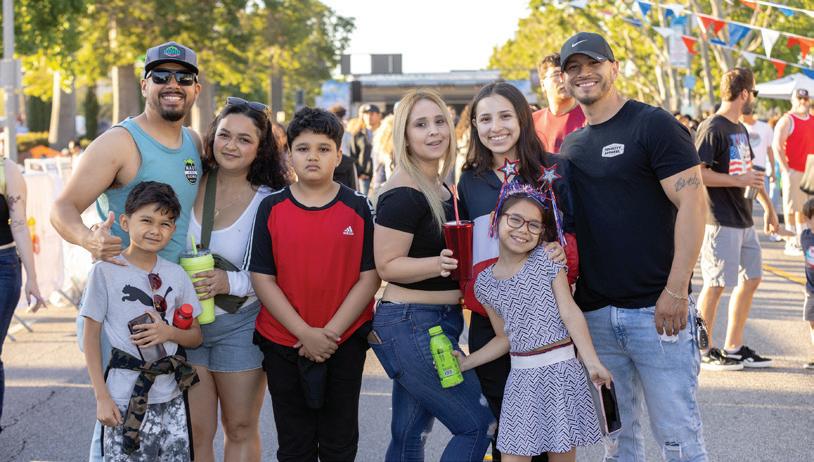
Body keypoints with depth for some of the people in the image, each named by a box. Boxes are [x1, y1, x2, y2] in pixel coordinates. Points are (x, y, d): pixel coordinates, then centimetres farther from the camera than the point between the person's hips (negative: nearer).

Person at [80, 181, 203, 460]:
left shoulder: (176, 275, 7)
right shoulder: (106, 271, -5)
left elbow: (195, 337, 13)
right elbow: (91, 338, -3)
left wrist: (168, 332, -9)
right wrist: (102, 398, -8)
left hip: (171, 400, 4)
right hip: (126, 402, -4)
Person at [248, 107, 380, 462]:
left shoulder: (357, 207, -1)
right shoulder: (272, 208, -1)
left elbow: (369, 277, -4)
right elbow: (262, 279, -5)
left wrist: (330, 332, -13)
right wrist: (306, 333, -13)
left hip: (345, 343, 0)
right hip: (283, 344, 0)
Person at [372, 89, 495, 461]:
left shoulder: (440, 189, 13)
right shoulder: (403, 194, -16)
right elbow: (387, 265, -17)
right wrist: (438, 264, -31)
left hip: (441, 322, 9)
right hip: (411, 326, -9)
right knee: (478, 424, -9)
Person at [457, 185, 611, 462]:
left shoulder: (546, 261, -1)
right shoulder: (486, 281, 7)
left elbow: (570, 314, -6)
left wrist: (593, 363, -13)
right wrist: (464, 363, 11)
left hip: (560, 369, -3)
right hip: (521, 375, 3)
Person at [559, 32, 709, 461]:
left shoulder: (653, 125, -5)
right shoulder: (571, 145, 14)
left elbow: (692, 203, -12)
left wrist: (676, 291, -17)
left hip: (656, 310, -6)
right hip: (595, 312, 6)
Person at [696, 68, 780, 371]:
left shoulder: (740, 129, 16)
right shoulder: (712, 129, -14)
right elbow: (697, 174, -21)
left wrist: (768, 206, 26)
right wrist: (739, 181, -20)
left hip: (744, 220, 10)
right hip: (721, 222, -10)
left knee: (751, 279, 12)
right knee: (716, 285, -5)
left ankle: (733, 349, 21)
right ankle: (704, 353, 5)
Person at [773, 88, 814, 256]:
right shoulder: (787, 120, -6)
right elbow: (777, 145, -13)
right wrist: (785, 169, -17)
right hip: (793, 171, -7)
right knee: (791, 207, -4)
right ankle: (791, 243, 0)